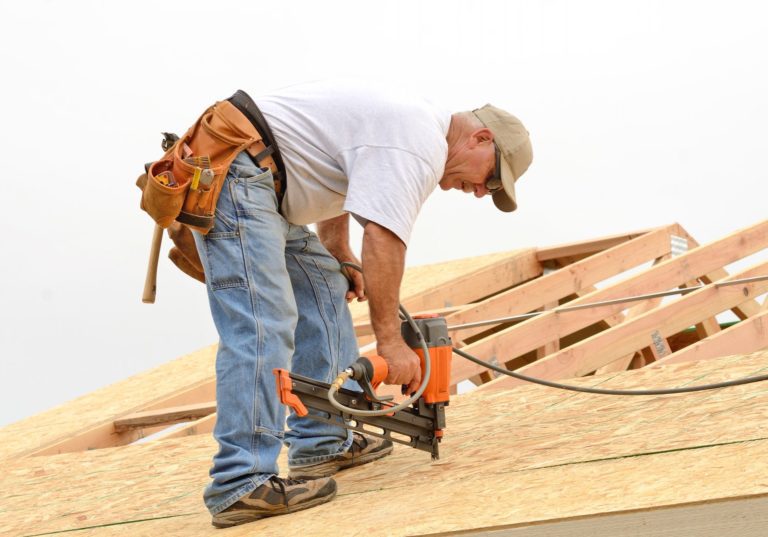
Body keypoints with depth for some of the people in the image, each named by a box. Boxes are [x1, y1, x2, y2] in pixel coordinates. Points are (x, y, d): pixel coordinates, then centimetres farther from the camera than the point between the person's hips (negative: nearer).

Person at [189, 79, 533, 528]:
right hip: (233, 172, -11)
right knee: (262, 326, -18)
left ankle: (323, 443, 18)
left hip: (260, 185, 11)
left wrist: (341, 257, 19)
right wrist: (389, 339, -18)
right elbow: (383, 237, -22)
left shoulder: (409, 123, 20)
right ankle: (241, 486, -22)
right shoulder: (422, 145, -13)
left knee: (323, 290, 16)